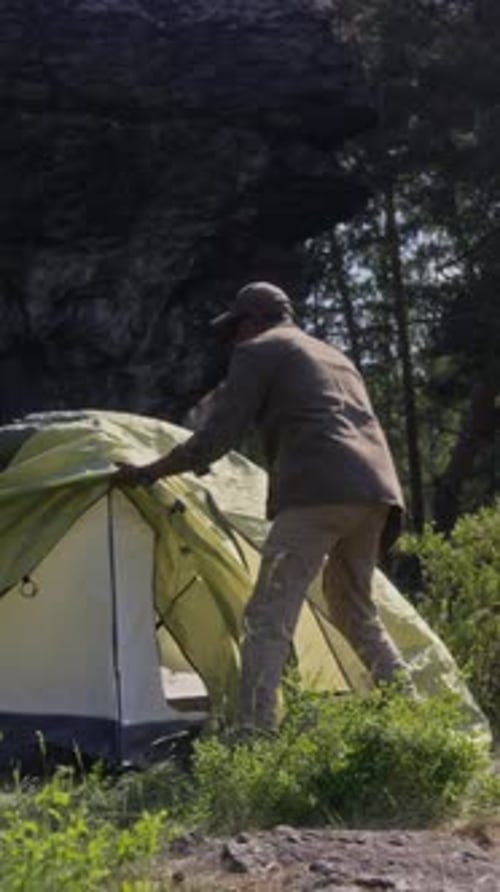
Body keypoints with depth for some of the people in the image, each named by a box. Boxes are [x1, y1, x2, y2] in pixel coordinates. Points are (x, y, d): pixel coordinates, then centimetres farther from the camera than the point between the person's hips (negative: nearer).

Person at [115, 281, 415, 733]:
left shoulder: (258, 352, 8)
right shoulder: (334, 355, 32)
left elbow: (215, 438, 3)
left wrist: (148, 472, 14)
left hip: (318, 491, -8)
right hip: (377, 490, 8)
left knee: (269, 616, -9)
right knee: (356, 612, 23)